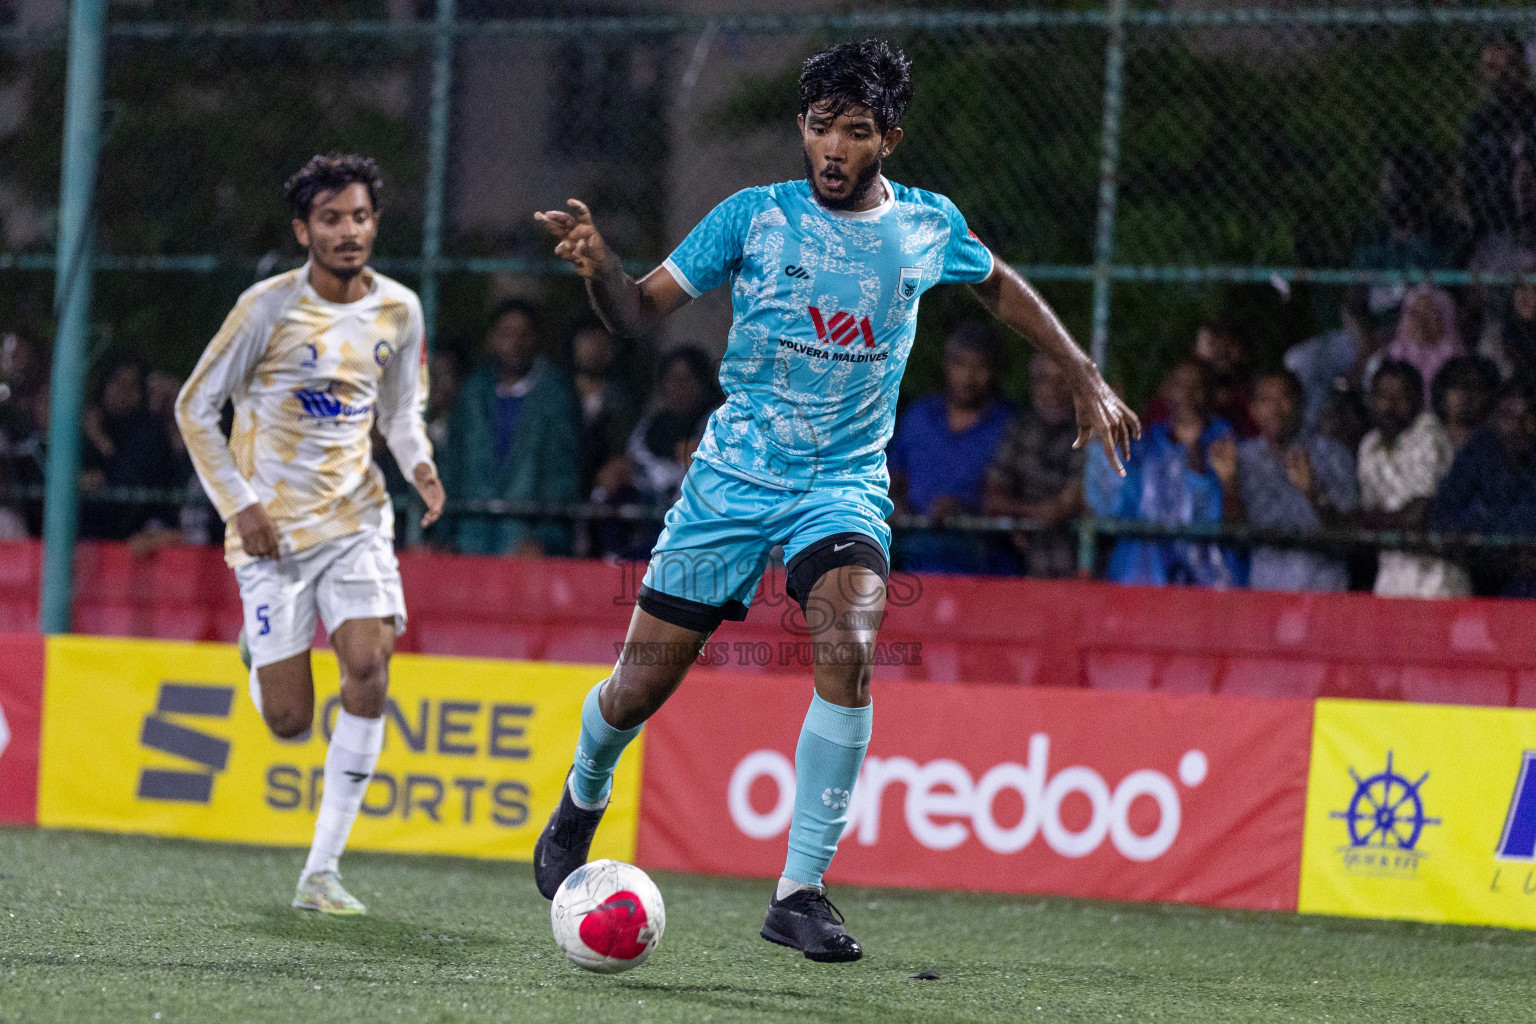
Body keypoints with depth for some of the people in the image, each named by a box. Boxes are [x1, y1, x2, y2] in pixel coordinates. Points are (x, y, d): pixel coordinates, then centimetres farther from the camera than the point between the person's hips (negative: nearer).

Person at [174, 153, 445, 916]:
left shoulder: (398, 310, 2)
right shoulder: (269, 307, -10)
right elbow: (194, 408, -3)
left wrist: (420, 463, -4)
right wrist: (240, 504, -11)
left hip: (356, 517, 3)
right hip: (272, 529, -3)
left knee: (369, 669, -18)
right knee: (290, 722, -5)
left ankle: (321, 873, -11)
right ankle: (262, 656, 37)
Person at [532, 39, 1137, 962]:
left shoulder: (928, 226, 2)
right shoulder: (753, 216, -4)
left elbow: (1001, 287, 23)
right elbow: (642, 313, -4)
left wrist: (1087, 380, 19)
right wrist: (600, 265, -25)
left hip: (846, 482, 0)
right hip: (733, 475, 0)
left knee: (850, 650, -28)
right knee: (643, 683, 1)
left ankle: (801, 893, -21)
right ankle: (583, 801, 37)